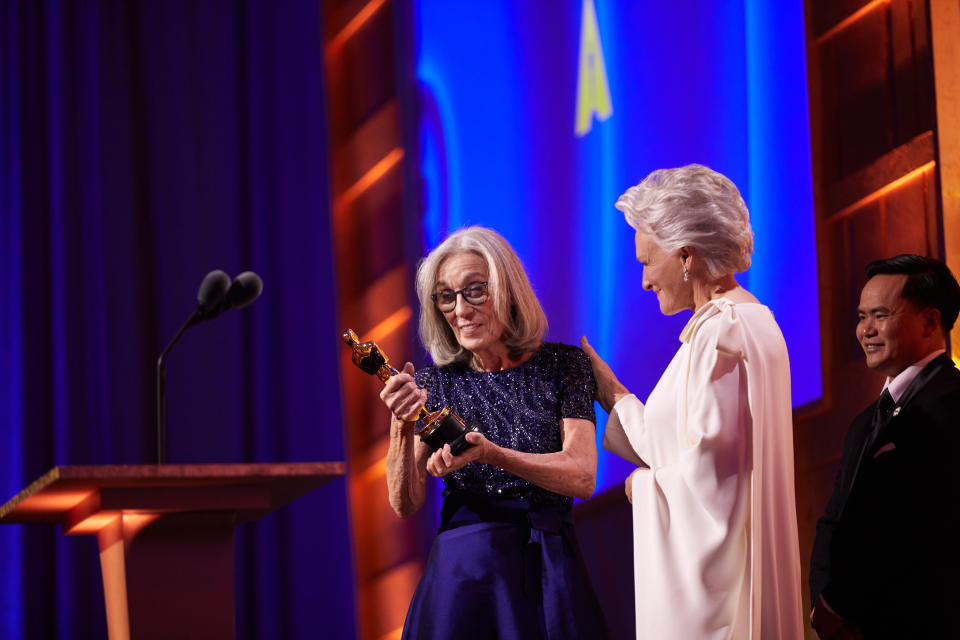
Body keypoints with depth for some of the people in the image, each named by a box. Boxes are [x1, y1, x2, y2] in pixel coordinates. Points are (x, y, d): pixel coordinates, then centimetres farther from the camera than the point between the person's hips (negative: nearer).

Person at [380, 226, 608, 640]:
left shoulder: (562, 366, 1)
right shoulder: (434, 384, 4)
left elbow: (582, 477, -11)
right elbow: (405, 504, -2)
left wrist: (489, 453, -25)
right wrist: (402, 428, -19)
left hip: (548, 572, -1)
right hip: (462, 571, 1)